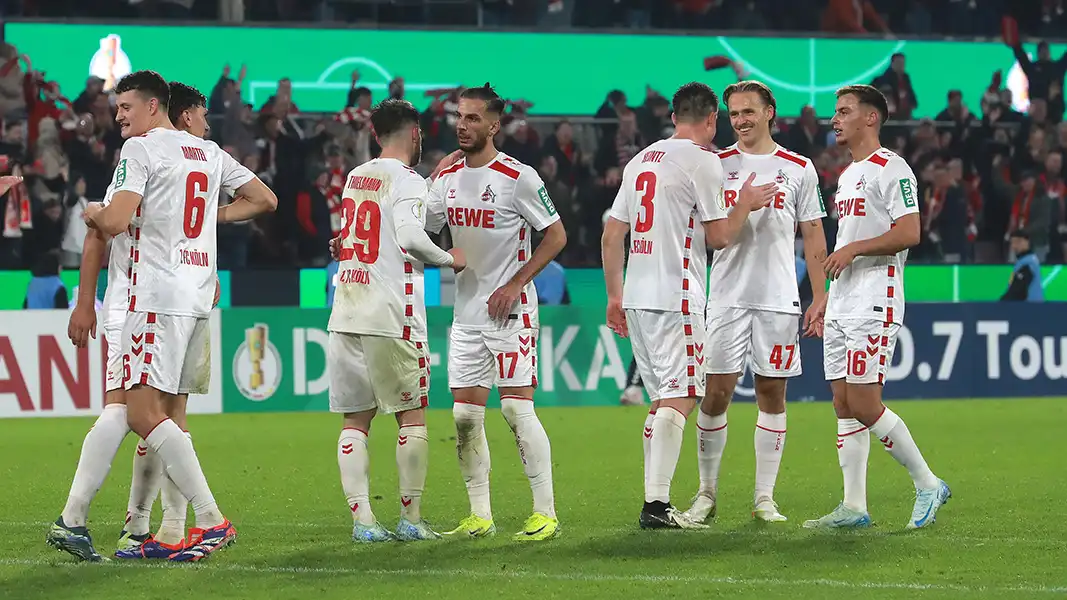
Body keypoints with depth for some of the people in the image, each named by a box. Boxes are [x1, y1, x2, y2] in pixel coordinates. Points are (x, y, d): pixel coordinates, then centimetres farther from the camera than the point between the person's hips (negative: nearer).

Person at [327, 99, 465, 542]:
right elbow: (410, 235, -23)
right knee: (412, 415, 5)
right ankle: (411, 518, 6)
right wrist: (449, 259, -7)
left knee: (355, 419, 6)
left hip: (346, 316, 6)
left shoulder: (355, 177, 14)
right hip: (391, 317, -6)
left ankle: (362, 518, 1)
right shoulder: (407, 181, -8)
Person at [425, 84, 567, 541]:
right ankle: (480, 516, 11)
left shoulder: (518, 177, -10)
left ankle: (546, 512, -4)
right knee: (465, 415, 4)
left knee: (516, 408, -10)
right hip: (466, 311, 6)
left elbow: (556, 236, -6)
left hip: (510, 311, -6)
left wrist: (514, 285, -13)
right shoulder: (447, 178, 9)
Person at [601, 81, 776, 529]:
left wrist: (615, 297, 22)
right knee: (678, 398, -9)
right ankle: (657, 504, -16)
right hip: (676, 296, -8)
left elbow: (611, 235, 17)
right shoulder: (703, 161, -7)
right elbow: (718, 235, -5)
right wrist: (745, 205, 12)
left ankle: (654, 504, 13)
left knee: (663, 399, 14)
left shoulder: (641, 160, 16)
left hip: (636, 295, 8)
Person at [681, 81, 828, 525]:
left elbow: (813, 237, 7)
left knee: (772, 394, 2)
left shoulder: (798, 168, 6)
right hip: (727, 296, 0)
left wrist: (820, 300, 2)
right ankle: (707, 493, 7)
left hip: (779, 298, 0)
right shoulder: (716, 166, 6)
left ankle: (764, 497, 8)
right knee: (716, 393, -3)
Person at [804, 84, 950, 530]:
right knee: (845, 406, 5)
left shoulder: (891, 169, -10)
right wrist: (825, 299, 24)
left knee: (865, 406, -13)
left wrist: (852, 249, -18)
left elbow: (909, 233, -19)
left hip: (874, 305, -9)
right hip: (841, 305, 9)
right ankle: (853, 507, 7)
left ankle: (927, 484, 0)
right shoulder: (848, 175, 20)